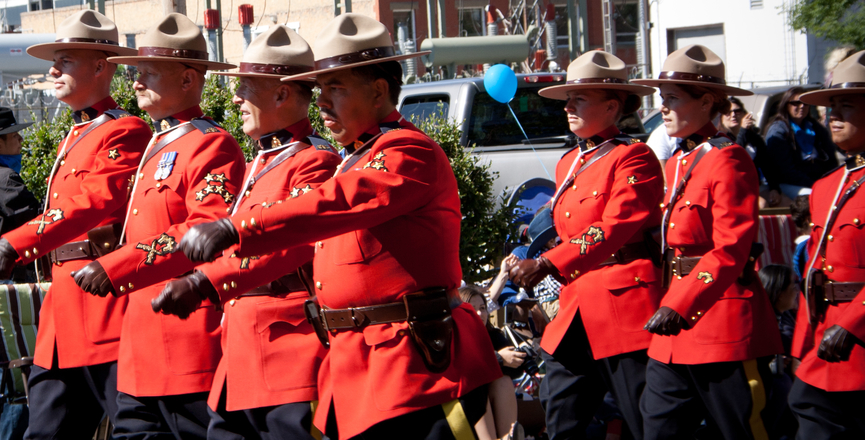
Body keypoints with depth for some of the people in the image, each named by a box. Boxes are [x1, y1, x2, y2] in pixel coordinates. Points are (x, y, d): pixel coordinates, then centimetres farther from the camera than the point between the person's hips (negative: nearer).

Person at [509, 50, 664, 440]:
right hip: (576, 308, 8)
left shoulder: (634, 158, -8)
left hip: (625, 305, -8)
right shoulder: (568, 164, 17)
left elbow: (613, 228, -20)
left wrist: (548, 264, -28)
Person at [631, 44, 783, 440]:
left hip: (721, 321, -8)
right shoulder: (676, 164, 15)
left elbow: (730, 252, -18)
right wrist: (667, 304, 10)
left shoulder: (729, 161, -11)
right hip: (674, 333, 8)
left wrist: (679, 305, -24)